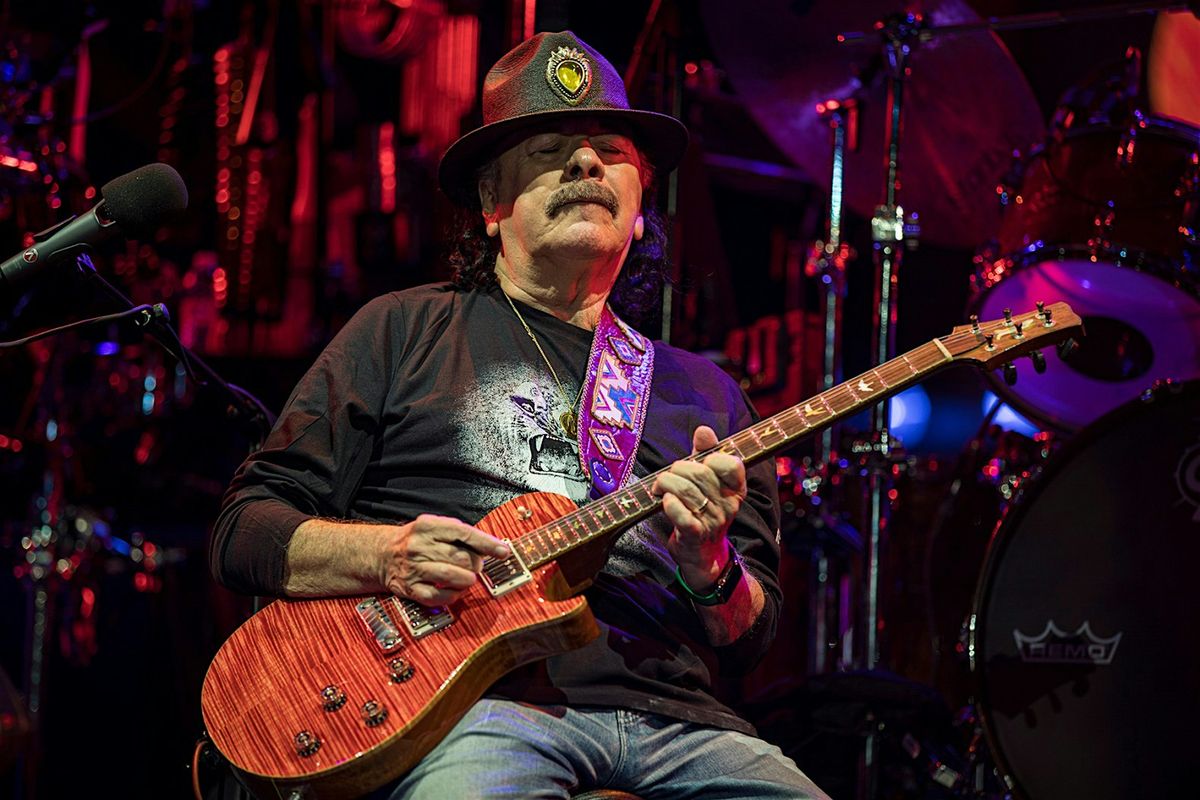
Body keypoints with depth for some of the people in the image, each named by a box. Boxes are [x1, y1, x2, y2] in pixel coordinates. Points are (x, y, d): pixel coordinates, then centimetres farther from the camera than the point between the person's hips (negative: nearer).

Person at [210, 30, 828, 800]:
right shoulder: (406, 330, 15)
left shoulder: (704, 392, 23)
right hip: (474, 706, -4)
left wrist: (709, 568, -4)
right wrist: (385, 556, -8)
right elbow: (244, 531, 11)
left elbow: (748, 643, 19)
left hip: (672, 716, 4)